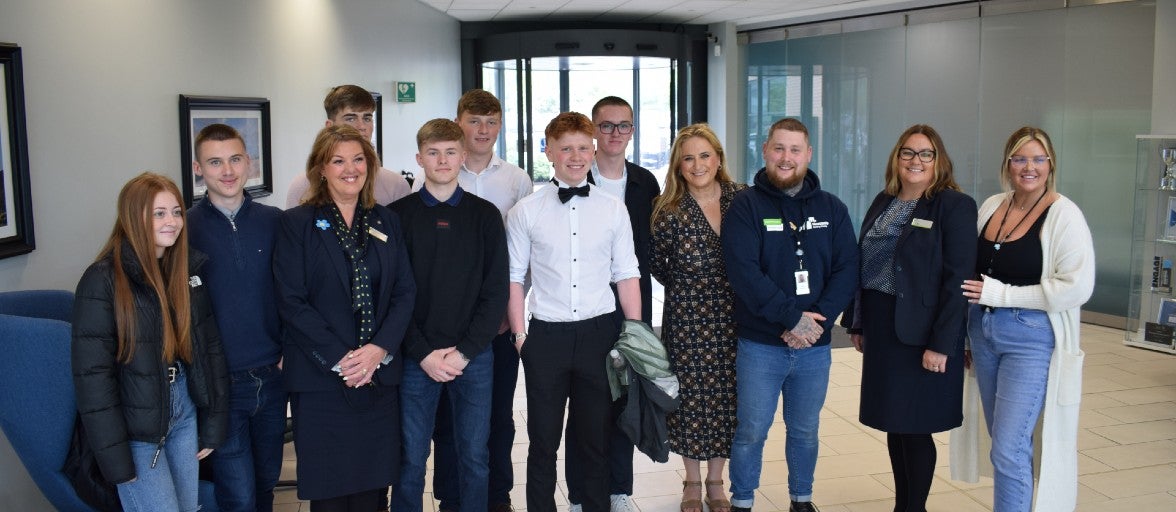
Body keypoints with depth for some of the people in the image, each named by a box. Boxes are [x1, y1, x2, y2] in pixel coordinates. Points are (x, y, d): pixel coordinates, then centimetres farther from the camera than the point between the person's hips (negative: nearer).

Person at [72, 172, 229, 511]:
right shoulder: (104, 280, -14)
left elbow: (209, 346, 6)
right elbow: (92, 373, -15)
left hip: (185, 413, 5)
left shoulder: (190, 268, 2)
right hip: (137, 426, -5)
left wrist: (213, 424, 5)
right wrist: (115, 458, -16)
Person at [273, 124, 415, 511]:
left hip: (379, 374, 3)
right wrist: (339, 359, -14)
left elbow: (405, 291, 5)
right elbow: (291, 301, -8)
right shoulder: (296, 223, -2)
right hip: (320, 378, -3)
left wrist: (379, 348, -10)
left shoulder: (386, 222, 10)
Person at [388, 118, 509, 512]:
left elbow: (496, 291, 0)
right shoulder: (398, 215, 1)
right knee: (411, 457, 5)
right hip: (416, 358, -1)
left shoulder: (485, 215, 4)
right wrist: (423, 353, -10)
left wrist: (465, 351, -8)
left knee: (475, 456, 8)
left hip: (474, 356, 1)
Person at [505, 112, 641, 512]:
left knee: (599, 437, 12)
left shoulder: (613, 209, 3)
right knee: (543, 439, 10)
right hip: (546, 335, -1)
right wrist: (520, 334, -3)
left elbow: (627, 275, 5)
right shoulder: (526, 211, -1)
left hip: (600, 332, 1)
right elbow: (514, 277, 2)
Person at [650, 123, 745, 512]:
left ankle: (715, 480, 30)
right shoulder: (669, 212, -8)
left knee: (727, 398, 10)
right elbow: (656, 265, 6)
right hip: (687, 320, -2)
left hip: (734, 319, 2)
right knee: (691, 398, 8)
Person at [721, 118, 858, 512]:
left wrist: (818, 319, -14)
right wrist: (791, 317, -20)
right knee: (751, 431, 5)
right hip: (760, 344, -3)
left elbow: (847, 269, 0)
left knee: (805, 430, 15)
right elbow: (743, 271, -15)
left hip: (815, 345, 3)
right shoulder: (746, 205, -5)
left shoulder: (832, 208, 6)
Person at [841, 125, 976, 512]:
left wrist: (941, 343, -19)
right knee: (894, 424, 14)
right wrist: (856, 323, 9)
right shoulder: (884, 202, 10)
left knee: (914, 427, 2)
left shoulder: (954, 205, -9)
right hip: (880, 328, 6)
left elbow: (958, 279, -14)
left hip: (920, 334, -6)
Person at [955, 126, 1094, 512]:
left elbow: (1077, 288, -18)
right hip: (983, 333, 6)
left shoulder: (1063, 215, -11)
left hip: (1032, 340, -6)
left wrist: (1001, 293, -17)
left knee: (1009, 450, -7)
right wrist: (964, 333, 13)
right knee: (1004, 440, 16)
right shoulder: (990, 207, 7)